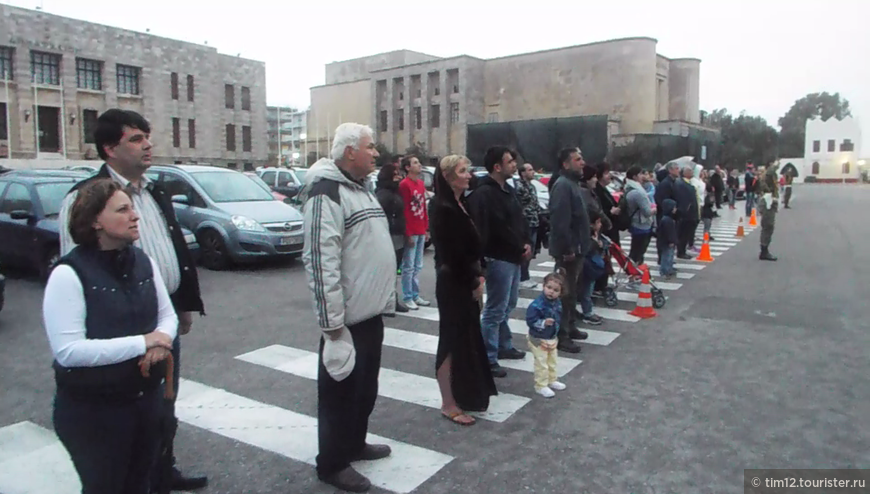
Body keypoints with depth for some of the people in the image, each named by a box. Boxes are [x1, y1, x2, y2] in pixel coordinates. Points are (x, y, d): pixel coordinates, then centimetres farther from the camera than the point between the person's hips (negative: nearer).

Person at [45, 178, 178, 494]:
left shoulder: (143, 262, 2)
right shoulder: (69, 274, -18)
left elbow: (167, 314, 8)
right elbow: (67, 351, -24)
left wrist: (161, 340, -14)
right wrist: (142, 343, -26)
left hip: (148, 400, 6)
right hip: (92, 412, -6)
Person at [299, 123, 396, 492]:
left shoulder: (360, 189, 14)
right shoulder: (326, 193, -18)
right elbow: (322, 261, -25)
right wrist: (332, 321, -24)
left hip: (371, 312, 10)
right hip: (348, 317, -9)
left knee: (365, 386, 21)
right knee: (341, 389, 5)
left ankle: (355, 443, 39)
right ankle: (332, 463, 21)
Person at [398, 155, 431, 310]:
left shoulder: (421, 183, 14)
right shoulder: (404, 184, -11)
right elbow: (403, 211, -14)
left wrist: (426, 228, 14)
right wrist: (408, 233, -16)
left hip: (421, 231, 8)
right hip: (411, 232, -8)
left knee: (418, 266, 14)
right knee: (409, 267, -1)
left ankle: (416, 295, 23)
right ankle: (408, 298, 6)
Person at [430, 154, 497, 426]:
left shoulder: (462, 204, 10)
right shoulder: (443, 208, -18)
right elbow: (451, 253, -20)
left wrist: (478, 275, 5)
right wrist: (473, 283, -12)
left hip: (466, 281, 9)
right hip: (453, 283, -9)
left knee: (468, 337, 17)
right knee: (453, 339, -1)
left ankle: (465, 392, 31)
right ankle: (449, 404, 10)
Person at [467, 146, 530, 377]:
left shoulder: (508, 190, 14)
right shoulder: (483, 194, -18)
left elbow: (519, 220, 22)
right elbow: (479, 231, -25)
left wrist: (527, 243, 7)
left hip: (514, 258, 10)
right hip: (499, 259, -10)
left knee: (508, 305, 21)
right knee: (495, 310, -4)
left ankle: (504, 346, 36)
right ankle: (488, 359, 5)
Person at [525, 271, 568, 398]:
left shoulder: (557, 303, -3)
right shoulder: (536, 304, -27)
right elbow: (530, 320, -26)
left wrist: (556, 330, 12)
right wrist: (543, 323, -36)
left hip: (552, 339, 8)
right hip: (538, 339, -8)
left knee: (553, 361, 22)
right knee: (541, 364, 1)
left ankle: (552, 380, 41)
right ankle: (541, 386, 15)